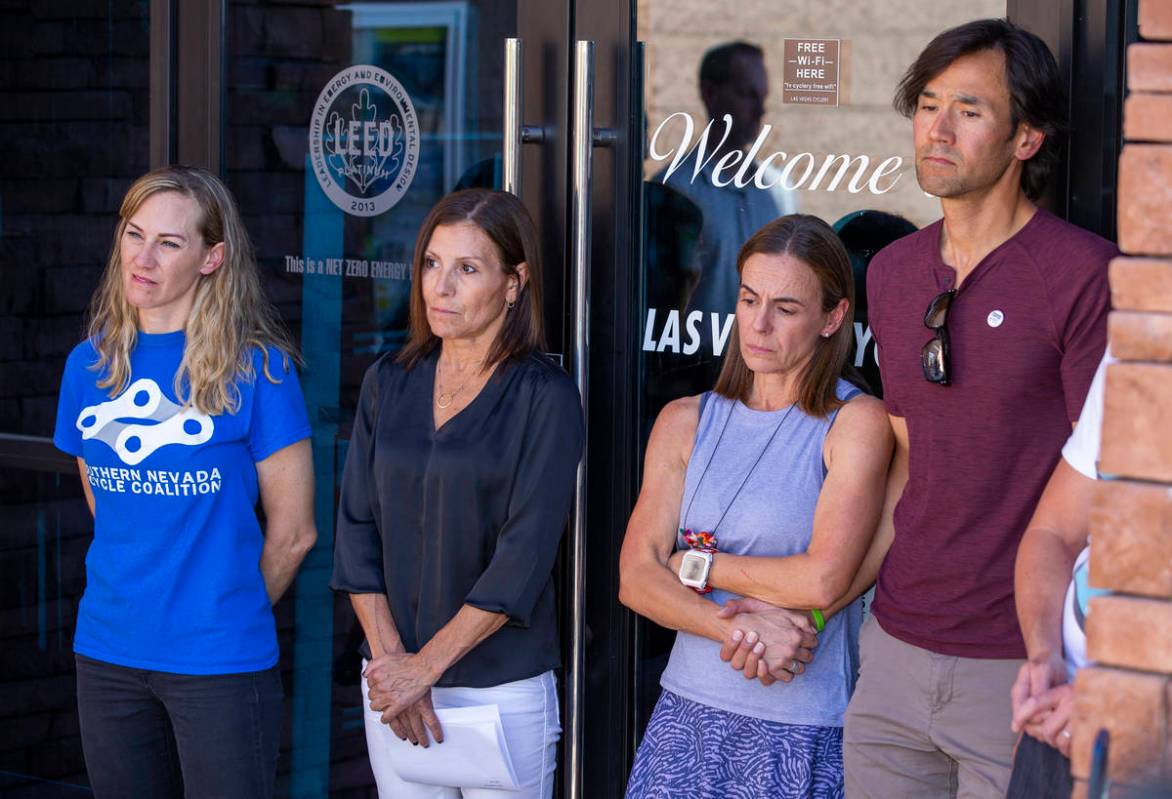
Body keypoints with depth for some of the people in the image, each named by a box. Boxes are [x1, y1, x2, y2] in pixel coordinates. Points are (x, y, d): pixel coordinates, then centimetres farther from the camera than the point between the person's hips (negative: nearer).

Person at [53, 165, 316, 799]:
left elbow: (292, 532, -3)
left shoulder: (256, 367, -8)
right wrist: (142, 602, 12)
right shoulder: (89, 365, 6)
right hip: (108, 656, 5)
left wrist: (231, 616, 6)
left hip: (219, 666, -5)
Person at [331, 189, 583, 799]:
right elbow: (356, 530, 3)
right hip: (393, 681, 4)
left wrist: (425, 666, -16)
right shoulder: (388, 384, 7)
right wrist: (388, 658, -8)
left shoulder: (545, 398, -8)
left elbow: (524, 558, -14)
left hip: (502, 688, -4)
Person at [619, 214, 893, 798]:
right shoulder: (686, 422, 8)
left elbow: (823, 579, -16)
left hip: (803, 730, -4)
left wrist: (696, 564, -3)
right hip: (689, 711, 4)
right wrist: (736, 627, -16)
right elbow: (636, 579, 0)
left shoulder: (856, 423, -6)